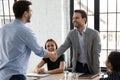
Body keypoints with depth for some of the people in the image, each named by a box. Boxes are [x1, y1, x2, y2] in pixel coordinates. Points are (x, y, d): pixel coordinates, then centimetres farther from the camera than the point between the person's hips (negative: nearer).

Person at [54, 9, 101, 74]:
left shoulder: (94, 34, -11)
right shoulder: (71, 33, 1)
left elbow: (96, 53, -13)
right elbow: (64, 46, -9)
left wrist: (96, 71, -18)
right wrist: (56, 54, -30)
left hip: (90, 67, -3)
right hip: (77, 67, 3)